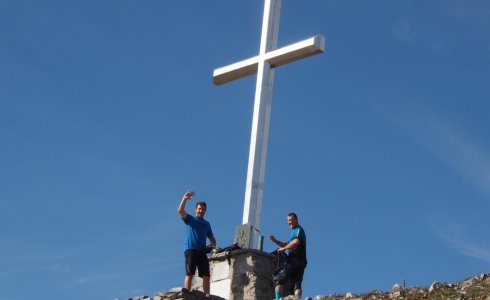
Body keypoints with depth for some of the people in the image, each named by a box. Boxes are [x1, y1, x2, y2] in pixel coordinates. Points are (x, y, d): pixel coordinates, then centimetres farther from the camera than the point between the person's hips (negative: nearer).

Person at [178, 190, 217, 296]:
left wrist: (214, 245, 2)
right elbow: (180, 210, -8)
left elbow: (211, 237, 25)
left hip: (202, 251, 5)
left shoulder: (207, 224, 24)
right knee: (189, 274, -12)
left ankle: (207, 295, -4)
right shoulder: (190, 219, 9)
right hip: (190, 250, -5)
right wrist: (185, 198, -21)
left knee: (206, 275, -3)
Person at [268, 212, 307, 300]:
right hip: (300, 263, 10)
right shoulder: (294, 231, 26)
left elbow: (296, 241, -24)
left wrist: (283, 248, -16)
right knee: (296, 284, 0)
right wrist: (275, 240, 20)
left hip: (295, 260, -10)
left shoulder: (298, 230, -4)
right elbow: (288, 245, 33)